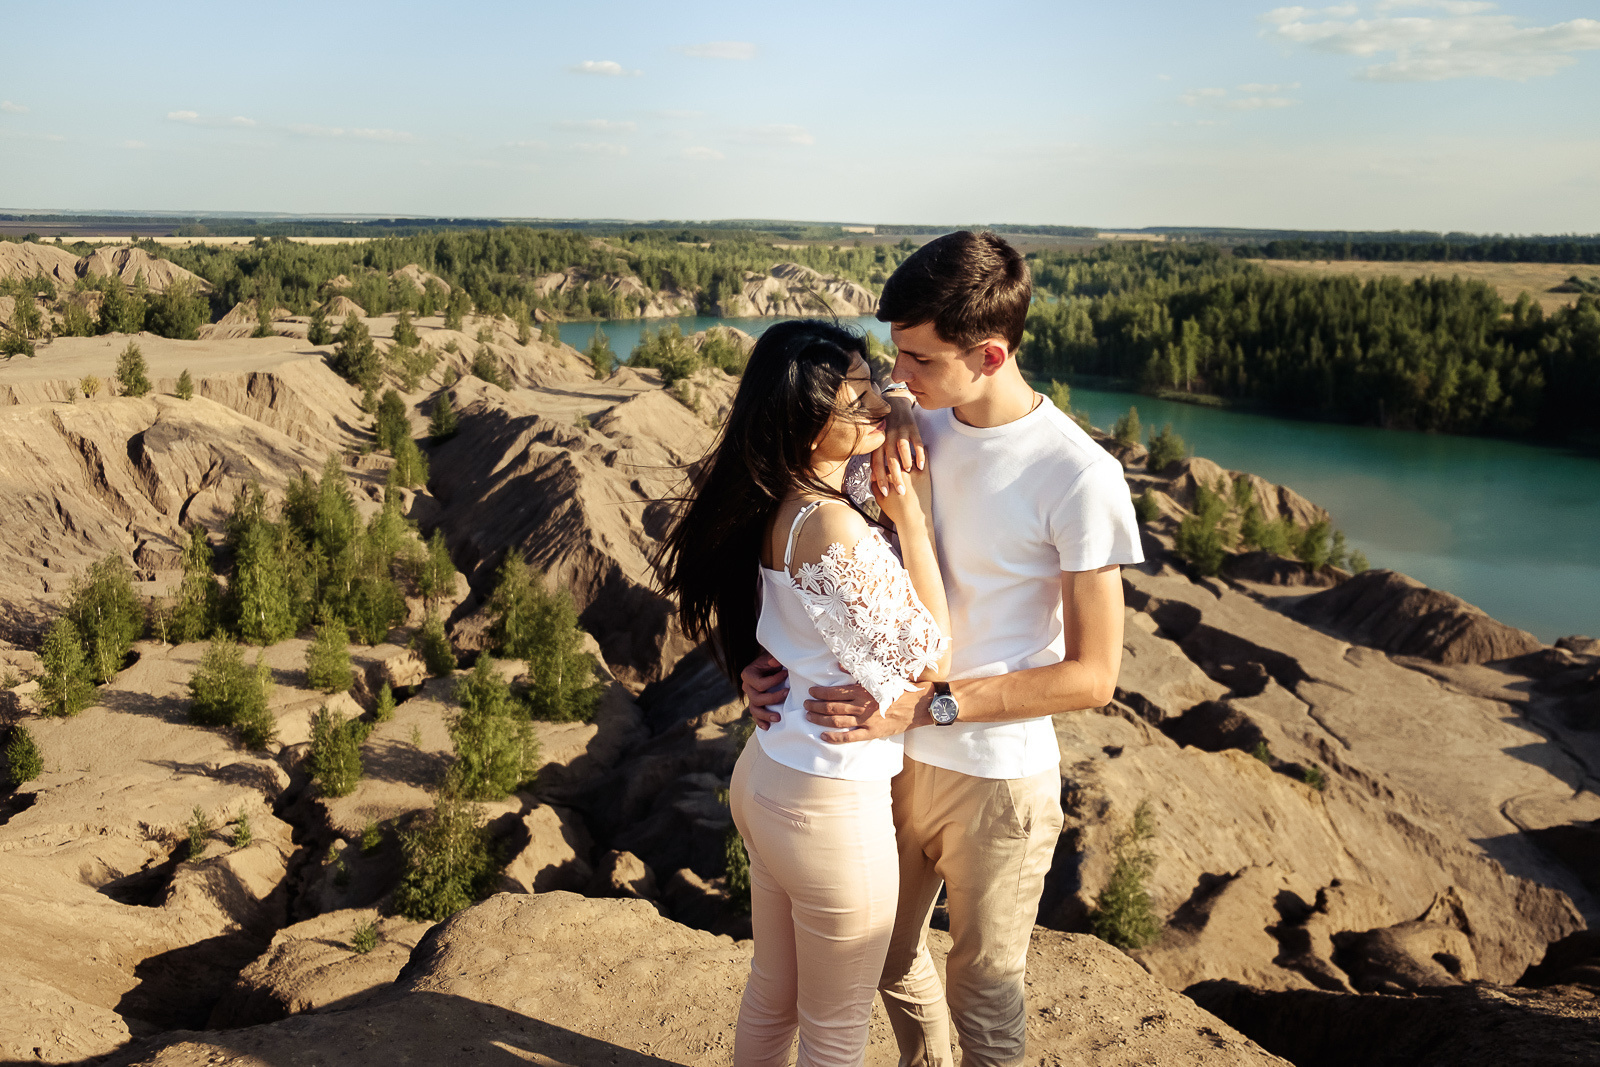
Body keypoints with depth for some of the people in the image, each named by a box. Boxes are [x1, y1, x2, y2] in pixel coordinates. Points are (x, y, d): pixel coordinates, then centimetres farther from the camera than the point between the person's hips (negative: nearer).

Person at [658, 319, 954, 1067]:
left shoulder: (773, 507, 0)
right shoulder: (833, 528, -27)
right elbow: (929, 656, -17)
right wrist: (913, 516, -16)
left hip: (764, 776, 8)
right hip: (833, 808, -8)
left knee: (772, 992, 28)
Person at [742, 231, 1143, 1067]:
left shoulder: (1079, 477, -21)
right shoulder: (921, 431, -3)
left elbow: (1091, 676, -18)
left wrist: (928, 704, -24)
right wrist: (775, 652, -12)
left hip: (999, 784, -5)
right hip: (899, 757, 6)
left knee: (981, 997, 15)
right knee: (890, 958, 26)